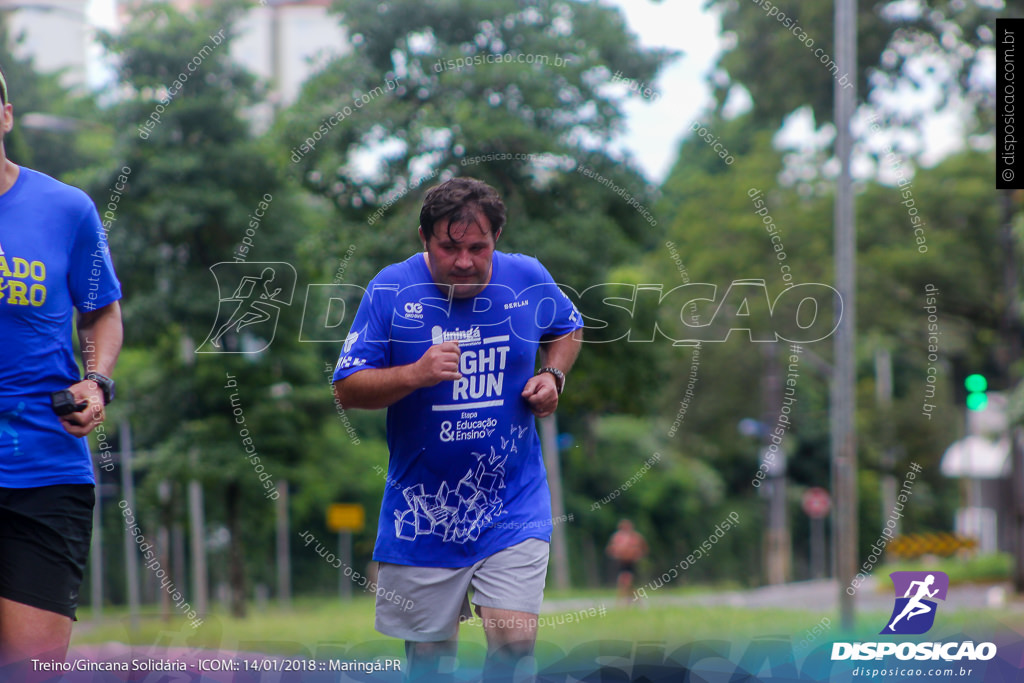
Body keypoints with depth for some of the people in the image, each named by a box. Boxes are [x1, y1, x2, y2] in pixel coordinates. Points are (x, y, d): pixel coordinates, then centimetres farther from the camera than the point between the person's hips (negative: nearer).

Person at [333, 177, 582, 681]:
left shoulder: (528, 279, -2)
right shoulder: (392, 290, -9)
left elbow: (568, 329, 20)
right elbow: (347, 390, -8)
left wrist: (553, 375, 0)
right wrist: (415, 374, -25)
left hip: (513, 504, 1)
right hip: (422, 504, -1)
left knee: (515, 639, -13)